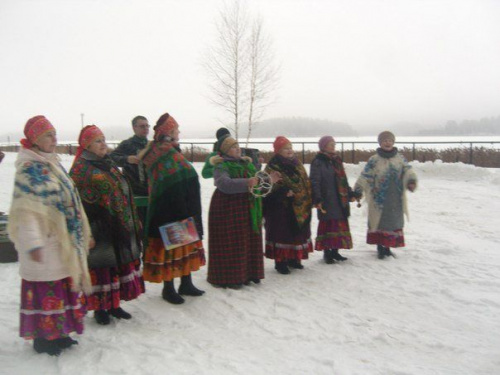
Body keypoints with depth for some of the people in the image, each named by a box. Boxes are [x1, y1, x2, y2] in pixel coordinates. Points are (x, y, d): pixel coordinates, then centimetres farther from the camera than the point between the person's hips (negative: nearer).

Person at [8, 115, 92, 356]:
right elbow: (25, 209, -19)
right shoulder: (28, 168, -13)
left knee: (62, 285, 15)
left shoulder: (51, 164, 13)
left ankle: (57, 332, 28)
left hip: (62, 240, 8)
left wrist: (81, 234, 21)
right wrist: (32, 243, -26)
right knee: (45, 288, 1)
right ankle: (42, 337, 16)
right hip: (44, 243, -8)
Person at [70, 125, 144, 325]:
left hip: (119, 228, 8)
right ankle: (99, 308, 16)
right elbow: (79, 202, -13)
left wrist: (131, 223, 16)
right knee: (101, 267, 0)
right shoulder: (81, 169, -8)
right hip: (99, 229, -7)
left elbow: (124, 193, 19)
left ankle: (113, 304, 26)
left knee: (120, 263, 13)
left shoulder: (109, 165, 15)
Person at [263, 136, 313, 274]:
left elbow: (306, 183, 17)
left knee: (297, 233, 14)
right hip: (281, 208, -7)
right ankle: (280, 261, 7)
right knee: (281, 234, -3)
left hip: (299, 208, 8)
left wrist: (307, 200, 8)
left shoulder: (297, 164, 13)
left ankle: (293, 258, 27)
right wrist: (284, 192, -26)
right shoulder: (273, 167, -10)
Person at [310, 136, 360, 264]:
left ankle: (335, 251, 21)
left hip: (340, 201, 7)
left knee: (340, 225, 10)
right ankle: (327, 252, 10)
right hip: (326, 202, -7)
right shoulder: (318, 162, -7)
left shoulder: (336, 161, 16)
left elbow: (343, 180, 22)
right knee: (327, 226, -2)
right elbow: (315, 182, -13)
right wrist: (317, 199, -22)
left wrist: (351, 194, 20)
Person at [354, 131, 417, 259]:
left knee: (394, 222, 11)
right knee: (379, 222, 3)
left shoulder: (400, 158, 7)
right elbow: (365, 177, -7)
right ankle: (380, 248, 18)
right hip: (378, 199, -3)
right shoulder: (374, 160, -3)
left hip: (396, 199, 4)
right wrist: (356, 192, -16)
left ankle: (387, 247, 27)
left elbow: (408, 170, -5)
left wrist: (411, 181, -26)